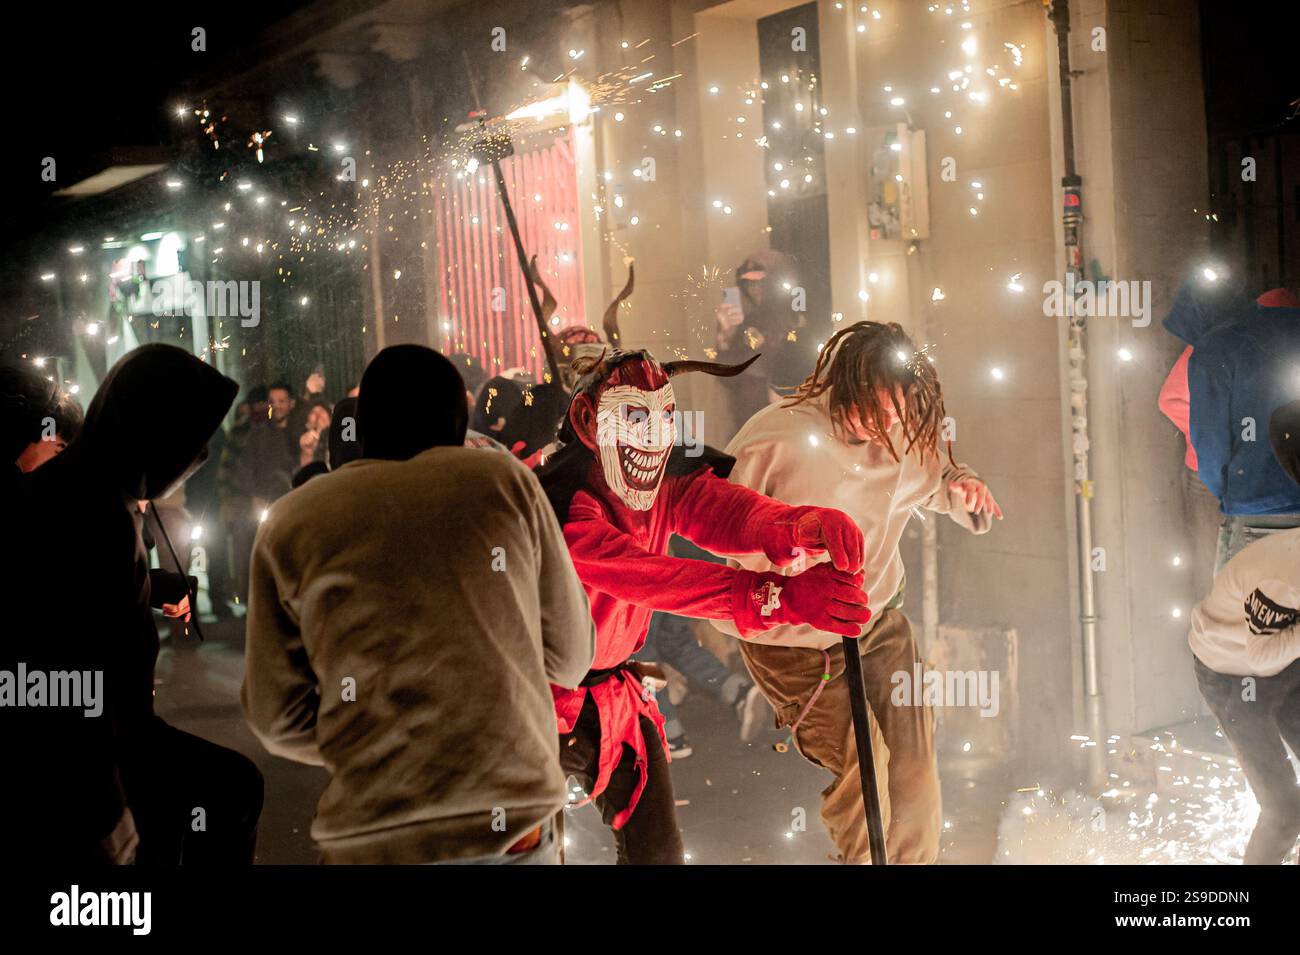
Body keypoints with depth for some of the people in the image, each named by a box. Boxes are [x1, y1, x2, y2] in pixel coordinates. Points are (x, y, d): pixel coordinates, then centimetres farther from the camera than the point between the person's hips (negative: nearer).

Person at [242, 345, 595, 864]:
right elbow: (569, 656, 8)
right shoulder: (503, 479, 3)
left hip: (372, 837, 0)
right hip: (512, 820, 1)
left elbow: (278, 718, 5)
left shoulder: (289, 523, 3)